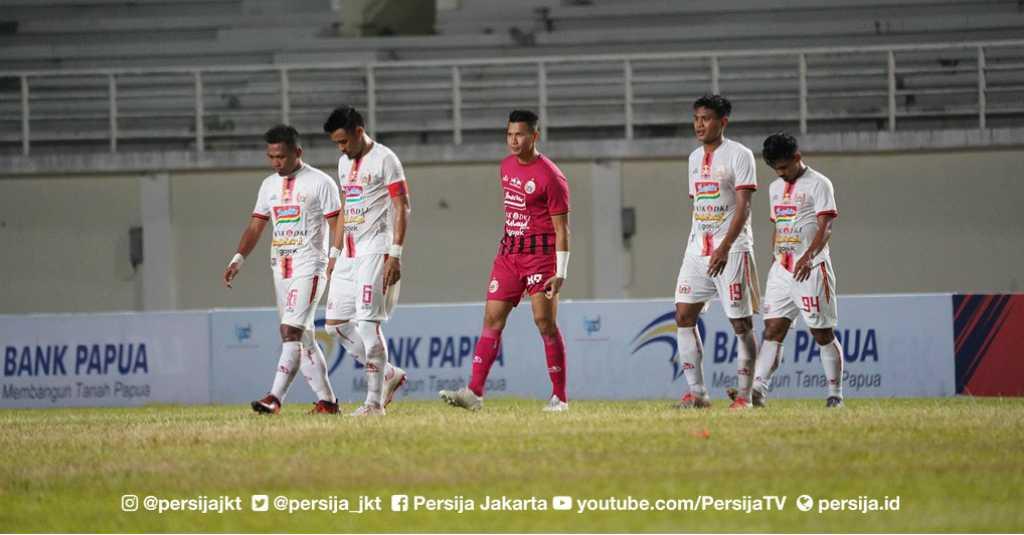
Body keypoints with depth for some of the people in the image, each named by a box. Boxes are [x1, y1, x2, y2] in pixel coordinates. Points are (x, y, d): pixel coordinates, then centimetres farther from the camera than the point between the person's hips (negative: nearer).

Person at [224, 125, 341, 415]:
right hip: (280, 268, 7)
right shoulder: (269, 185, 14)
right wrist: (238, 259, 2)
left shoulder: (320, 183, -5)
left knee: (291, 331, -18)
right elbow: (255, 227, 14)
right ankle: (327, 400, 12)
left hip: (309, 268, -7)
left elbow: (337, 227, -6)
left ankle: (275, 398, -25)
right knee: (302, 337, 7)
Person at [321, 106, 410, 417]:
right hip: (349, 255, 9)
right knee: (336, 324, 5)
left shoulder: (384, 160, -8)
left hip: (375, 251, -9)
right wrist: (334, 254, 19)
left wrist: (395, 255, -18)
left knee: (367, 323, -11)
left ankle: (375, 401, -7)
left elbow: (401, 208, -12)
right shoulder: (344, 163, 17)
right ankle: (389, 374, 16)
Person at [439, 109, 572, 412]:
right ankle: (475, 393, -5)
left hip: (541, 253, -7)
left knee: (544, 321, -8)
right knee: (492, 319, -1)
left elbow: (561, 228, -13)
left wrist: (560, 274, -18)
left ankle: (560, 397, 0)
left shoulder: (550, 177, -13)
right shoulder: (507, 166, 10)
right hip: (509, 251, 7)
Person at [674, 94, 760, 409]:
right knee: (684, 315, -3)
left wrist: (724, 248, -24)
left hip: (732, 249, -7)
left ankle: (745, 394, 2)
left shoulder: (739, 155, -7)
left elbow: (742, 206, -15)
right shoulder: (695, 158, 15)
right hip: (698, 249, 7)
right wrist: (698, 246, 17)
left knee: (741, 322, -4)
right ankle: (697, 392, -1)